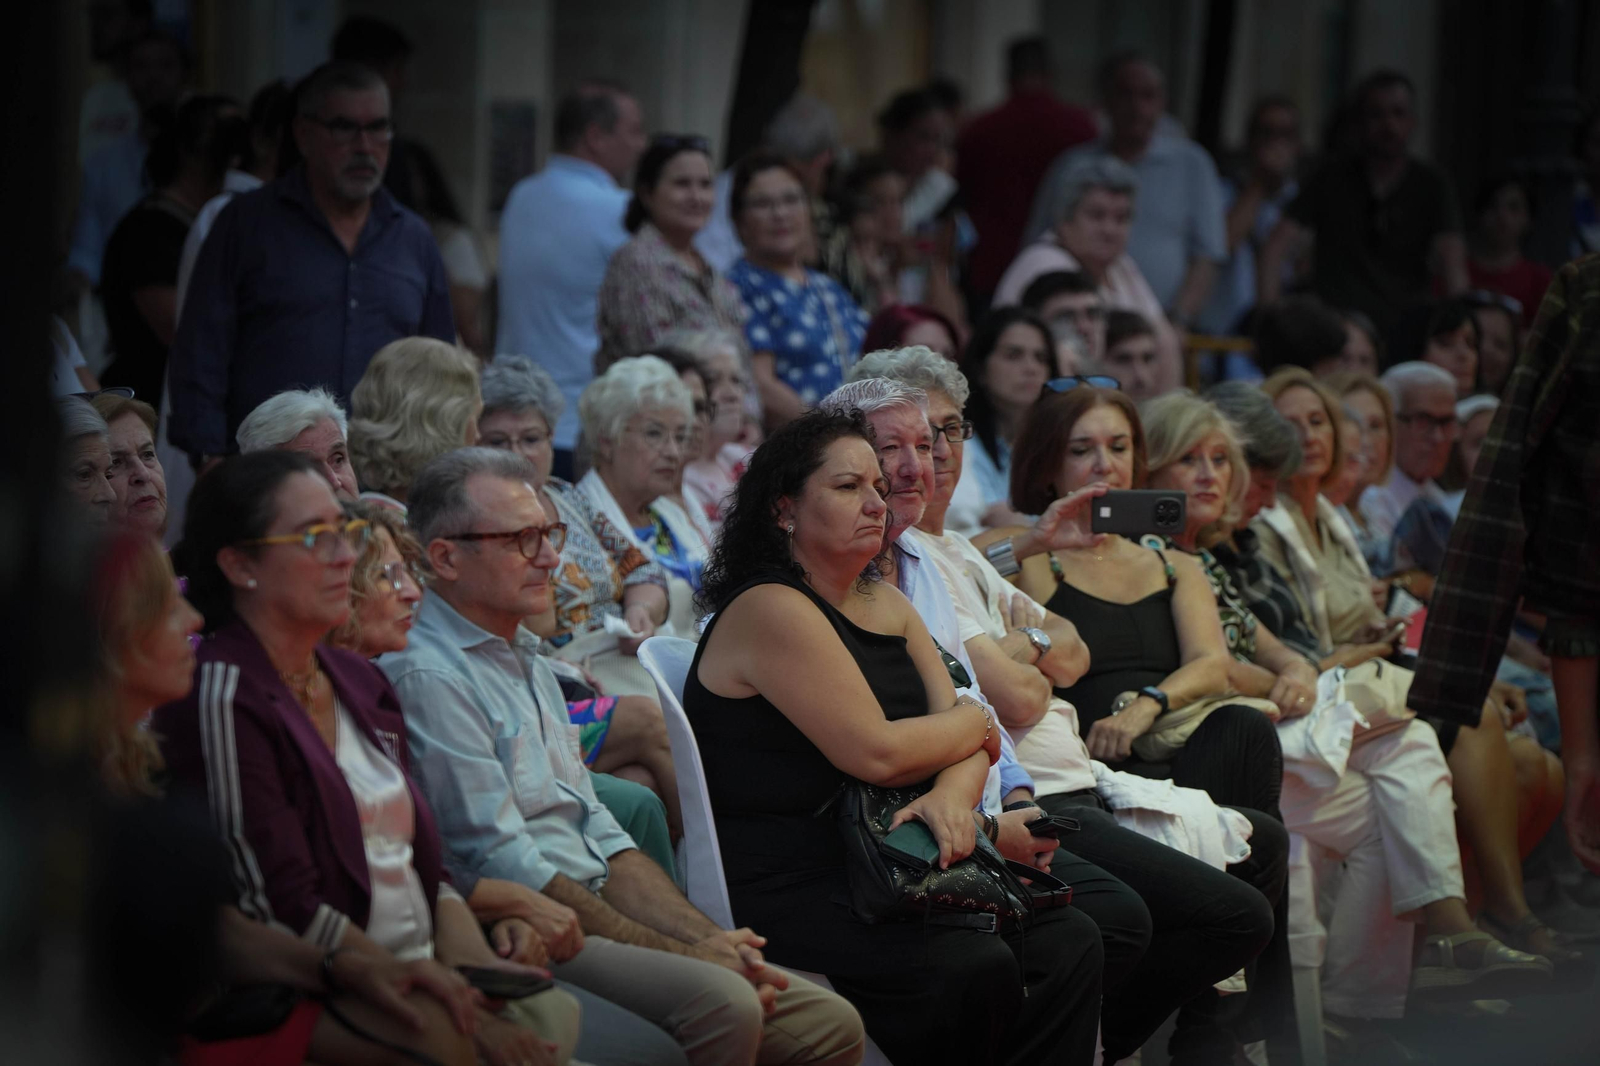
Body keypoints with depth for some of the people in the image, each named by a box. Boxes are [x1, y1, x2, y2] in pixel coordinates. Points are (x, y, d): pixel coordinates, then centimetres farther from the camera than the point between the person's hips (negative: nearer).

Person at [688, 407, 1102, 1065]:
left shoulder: (886, 605, 18)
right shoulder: (770, 610, -11)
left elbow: (971, 738, 11)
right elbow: (876, 752, -18)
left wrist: (953, 795, -13)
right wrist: (970, 723, 2)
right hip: (781, 882, -9)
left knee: (1068, 944, -9)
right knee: (974, 967, -29)